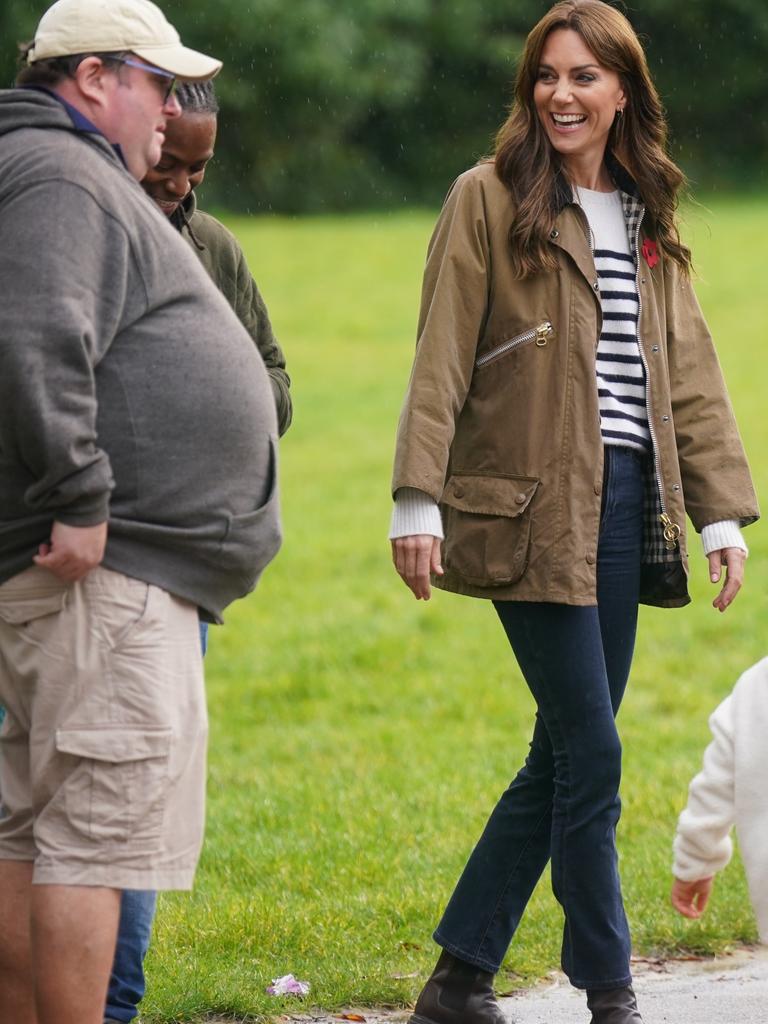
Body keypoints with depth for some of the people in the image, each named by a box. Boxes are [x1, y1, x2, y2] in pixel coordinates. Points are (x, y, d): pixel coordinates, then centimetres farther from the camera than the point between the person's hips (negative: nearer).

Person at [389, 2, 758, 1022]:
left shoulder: (649, 222, 16)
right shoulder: (489, 201, -1)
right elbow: (441, 362, -6)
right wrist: (418, 502, -14)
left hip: (627, 506, 6)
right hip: (537, 510, -6)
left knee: (566, 755, 6)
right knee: (590, 753, -8)